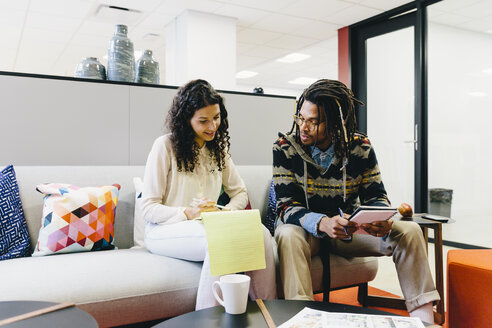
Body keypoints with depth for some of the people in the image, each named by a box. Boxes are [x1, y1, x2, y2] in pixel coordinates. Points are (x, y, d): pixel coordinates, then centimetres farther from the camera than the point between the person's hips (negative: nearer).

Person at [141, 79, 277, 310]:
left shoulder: (218, 147, 12)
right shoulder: (165, 146, -6)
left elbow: (240, 193, 13)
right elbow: (148, 208, -8)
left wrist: (227, 212, -10)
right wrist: (188, 213, -25)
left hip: (210, 226, 5)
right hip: (165, 230, -5)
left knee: (261, 235, -24)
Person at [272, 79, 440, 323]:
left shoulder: (361, 147, -8)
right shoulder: (285, 148, -15)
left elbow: (376, 197, -3)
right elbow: (286, 206, -19)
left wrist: (383, 222, -29)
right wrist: (322, 223, -40)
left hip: (349, 228, 3)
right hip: (306, 228, -2)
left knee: (409, 232, -15)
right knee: (288, 237, -38)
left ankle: (424, 318, -10)